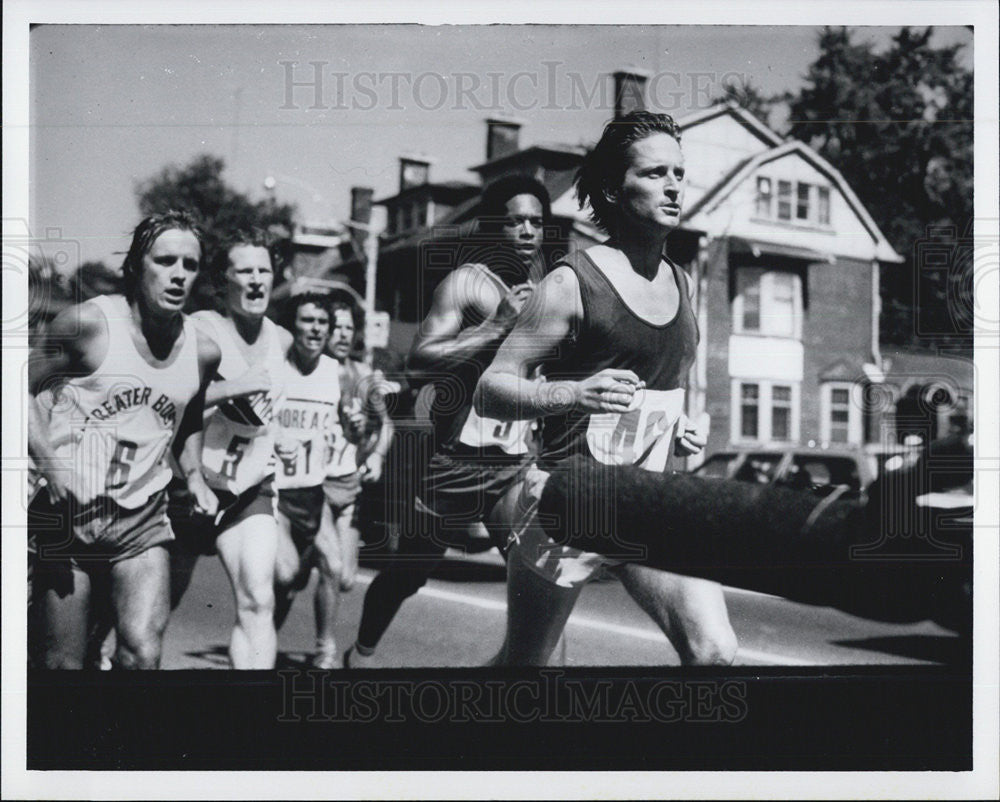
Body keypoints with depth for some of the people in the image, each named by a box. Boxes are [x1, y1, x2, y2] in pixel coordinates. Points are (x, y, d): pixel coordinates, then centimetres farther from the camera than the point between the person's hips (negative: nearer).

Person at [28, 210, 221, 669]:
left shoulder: (203, 352, 4)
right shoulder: (88, 323, -9)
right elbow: (27, 389, -5)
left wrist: (193, 476, 8)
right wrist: (49, 463, -19)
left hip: (143, 519, 2)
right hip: (67, 515, -2)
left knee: (143, 653, -15)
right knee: (63, 663, 5)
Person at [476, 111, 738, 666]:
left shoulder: (679, 283, 10)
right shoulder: (572, 284, -10)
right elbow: (489, 390, -12)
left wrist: (677, 429, 8)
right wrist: (575, 394, -28)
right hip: (569, 502, -5)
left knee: (715, 652, -13)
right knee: (522, 662, 11)